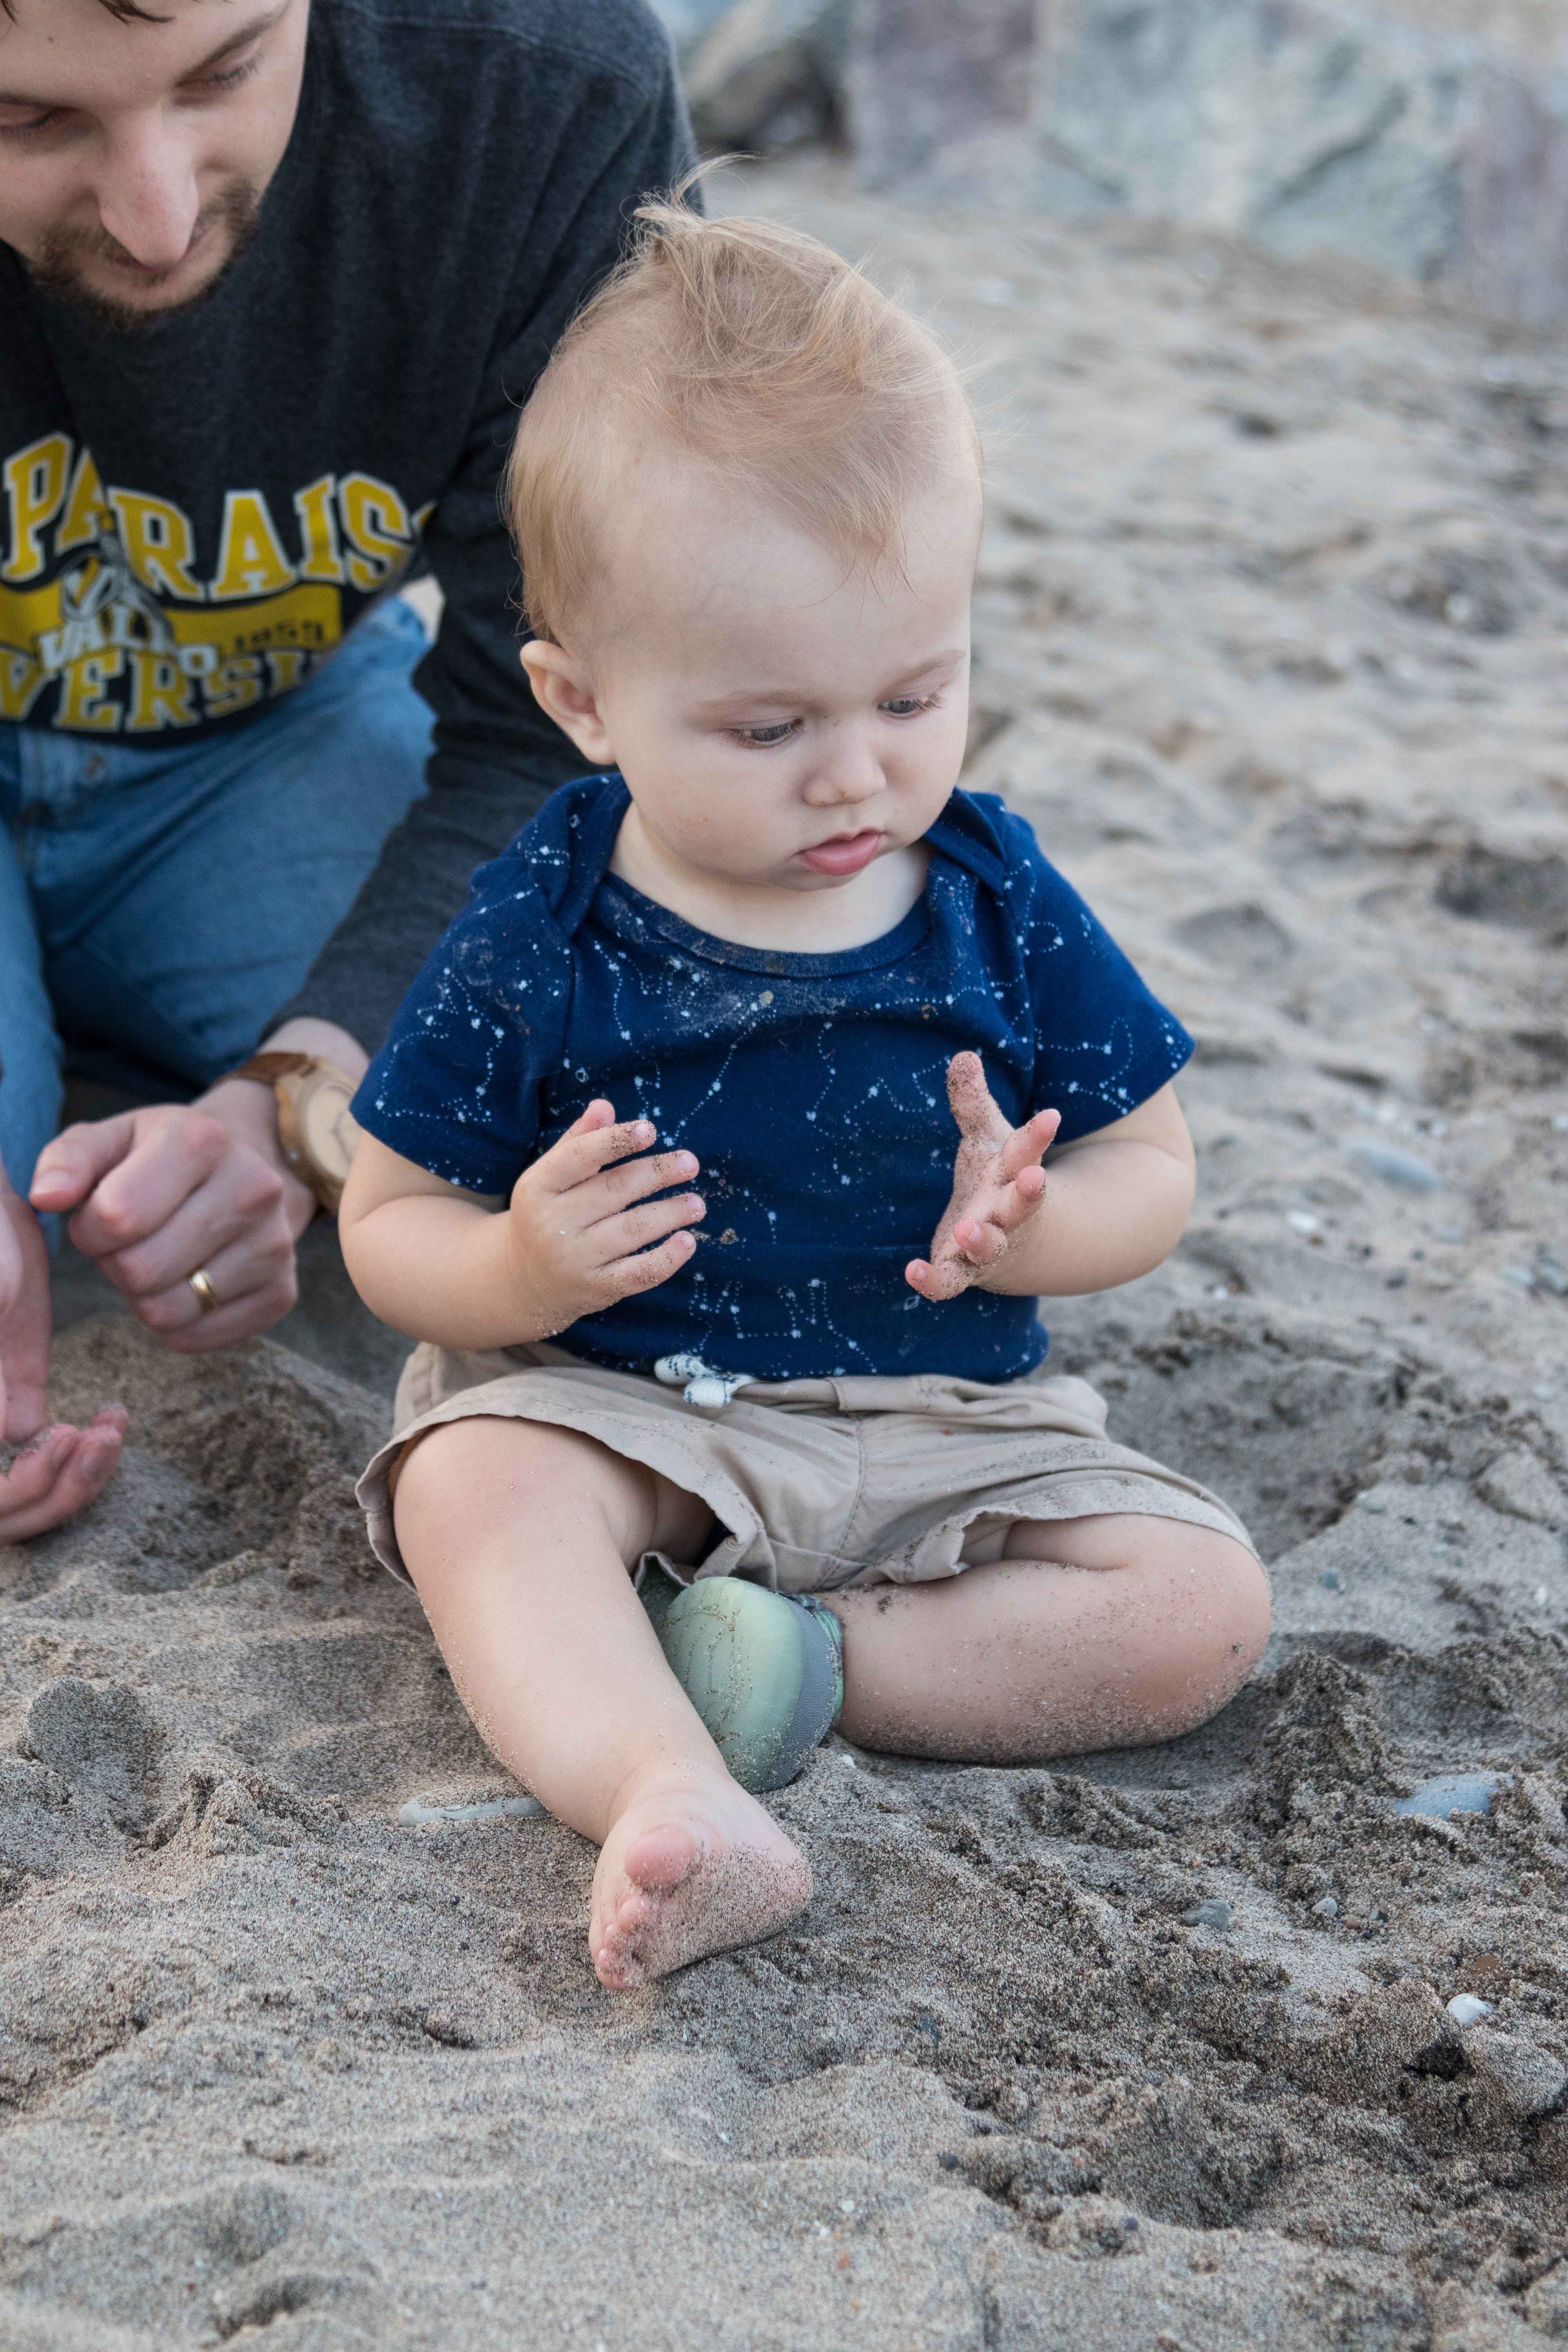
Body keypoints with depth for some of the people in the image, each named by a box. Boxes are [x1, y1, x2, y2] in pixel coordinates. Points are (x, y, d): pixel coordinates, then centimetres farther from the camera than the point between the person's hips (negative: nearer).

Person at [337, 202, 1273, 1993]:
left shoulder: (999, 907, -5)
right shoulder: (533, 940, -10)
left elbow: (1149, 1168, 2)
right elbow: (391, 1228, -5)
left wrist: (1027, 1226, -22)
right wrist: (525, 1268, -29)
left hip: (943, 1424, 3)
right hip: (608, 1397, -2)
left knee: (1202, 1600, -15)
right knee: (476, 1489, -33)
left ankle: (806, 1654, -20)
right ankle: (676, 1807, -51)